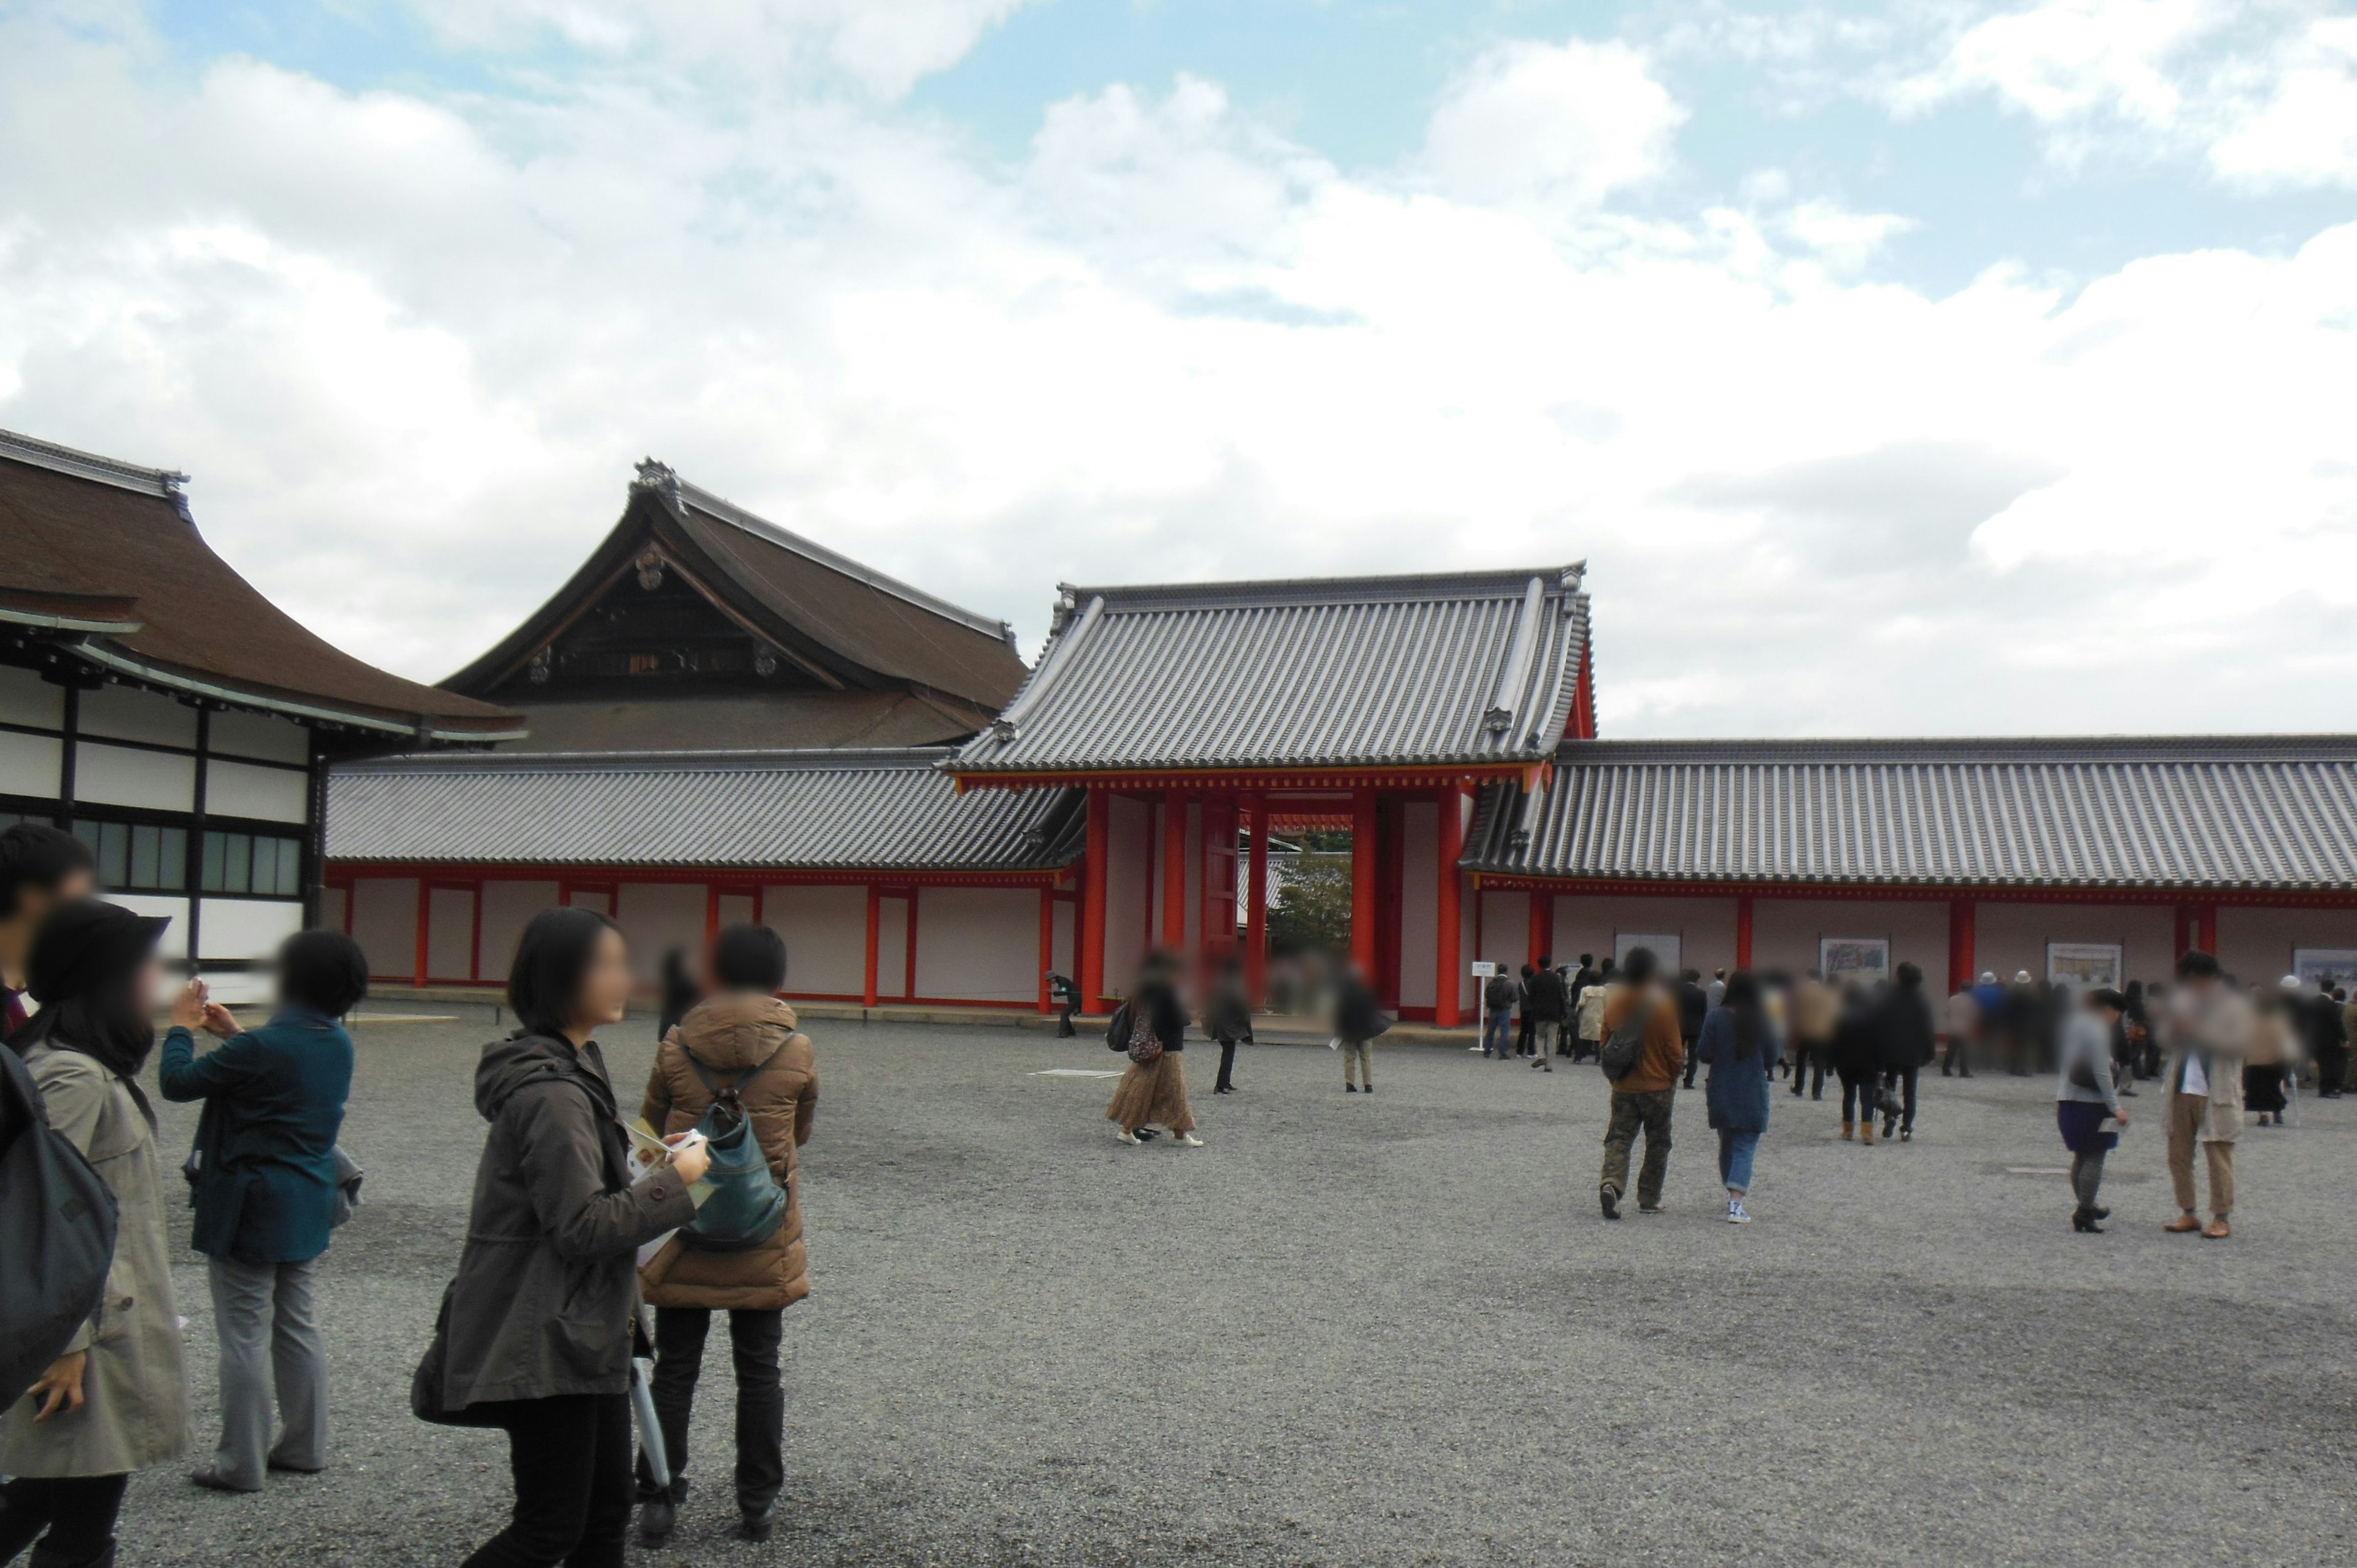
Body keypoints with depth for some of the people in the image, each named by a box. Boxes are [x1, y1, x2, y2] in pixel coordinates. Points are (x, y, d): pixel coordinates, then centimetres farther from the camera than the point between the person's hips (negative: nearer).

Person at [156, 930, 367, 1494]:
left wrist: (180, 1028, 2)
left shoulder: (264, 1047, -22)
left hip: (252, 1209, -7)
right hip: (307, 1209, 8)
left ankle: (241, 1463, 10)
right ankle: (304, 1446, 25)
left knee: (245, 1335, 2)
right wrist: (232, 1033, 21)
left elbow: (178, 1082, -12)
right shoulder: (338, 1045, 2)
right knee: (299, 1327, 16)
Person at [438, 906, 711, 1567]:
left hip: (586, 1330, 10)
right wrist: (674, 1181, -15)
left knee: (606, 1513, 14)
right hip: (545, 1342, -10)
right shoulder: (550, 1094, -22)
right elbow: (583, 1226, -24)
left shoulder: (574, 1066, 10)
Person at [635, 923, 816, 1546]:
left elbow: (650, 1133, 4)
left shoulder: (676, 1049, -7)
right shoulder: (798, 1052, -8)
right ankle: (757, 1503, 18)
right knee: (758, 1370, 12)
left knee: (674, 1368, 12)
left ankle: (659, 1497, 15)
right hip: (764, 1238, 0)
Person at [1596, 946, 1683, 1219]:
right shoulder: (1662, 1004, -14)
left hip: (1623, 1086, 3)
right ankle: (1649, 1200, 16)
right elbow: (1674, 1049, -11)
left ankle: (1611, 1183, -19)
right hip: (1658, 1085, -3)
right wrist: (1674, 1076, 7)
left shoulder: (1615, 1002, -2)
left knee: (1619, 1137, 5)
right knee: (1657, 1144, 11)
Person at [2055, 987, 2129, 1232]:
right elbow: (2101, 1072, -18)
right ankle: (2084, 1213, -6)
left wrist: (2059, 1098, 24)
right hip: (2091, 1103, -9)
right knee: (2094, 1158, -5)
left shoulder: (2073, 1023, 15)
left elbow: (2060, 1065, 19)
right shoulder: (2097, 1030, -13)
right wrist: (2115, 1107, -17)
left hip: (2067, 1101, 9)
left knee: (2081, 1156, 17)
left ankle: (2086, 1208, 26)